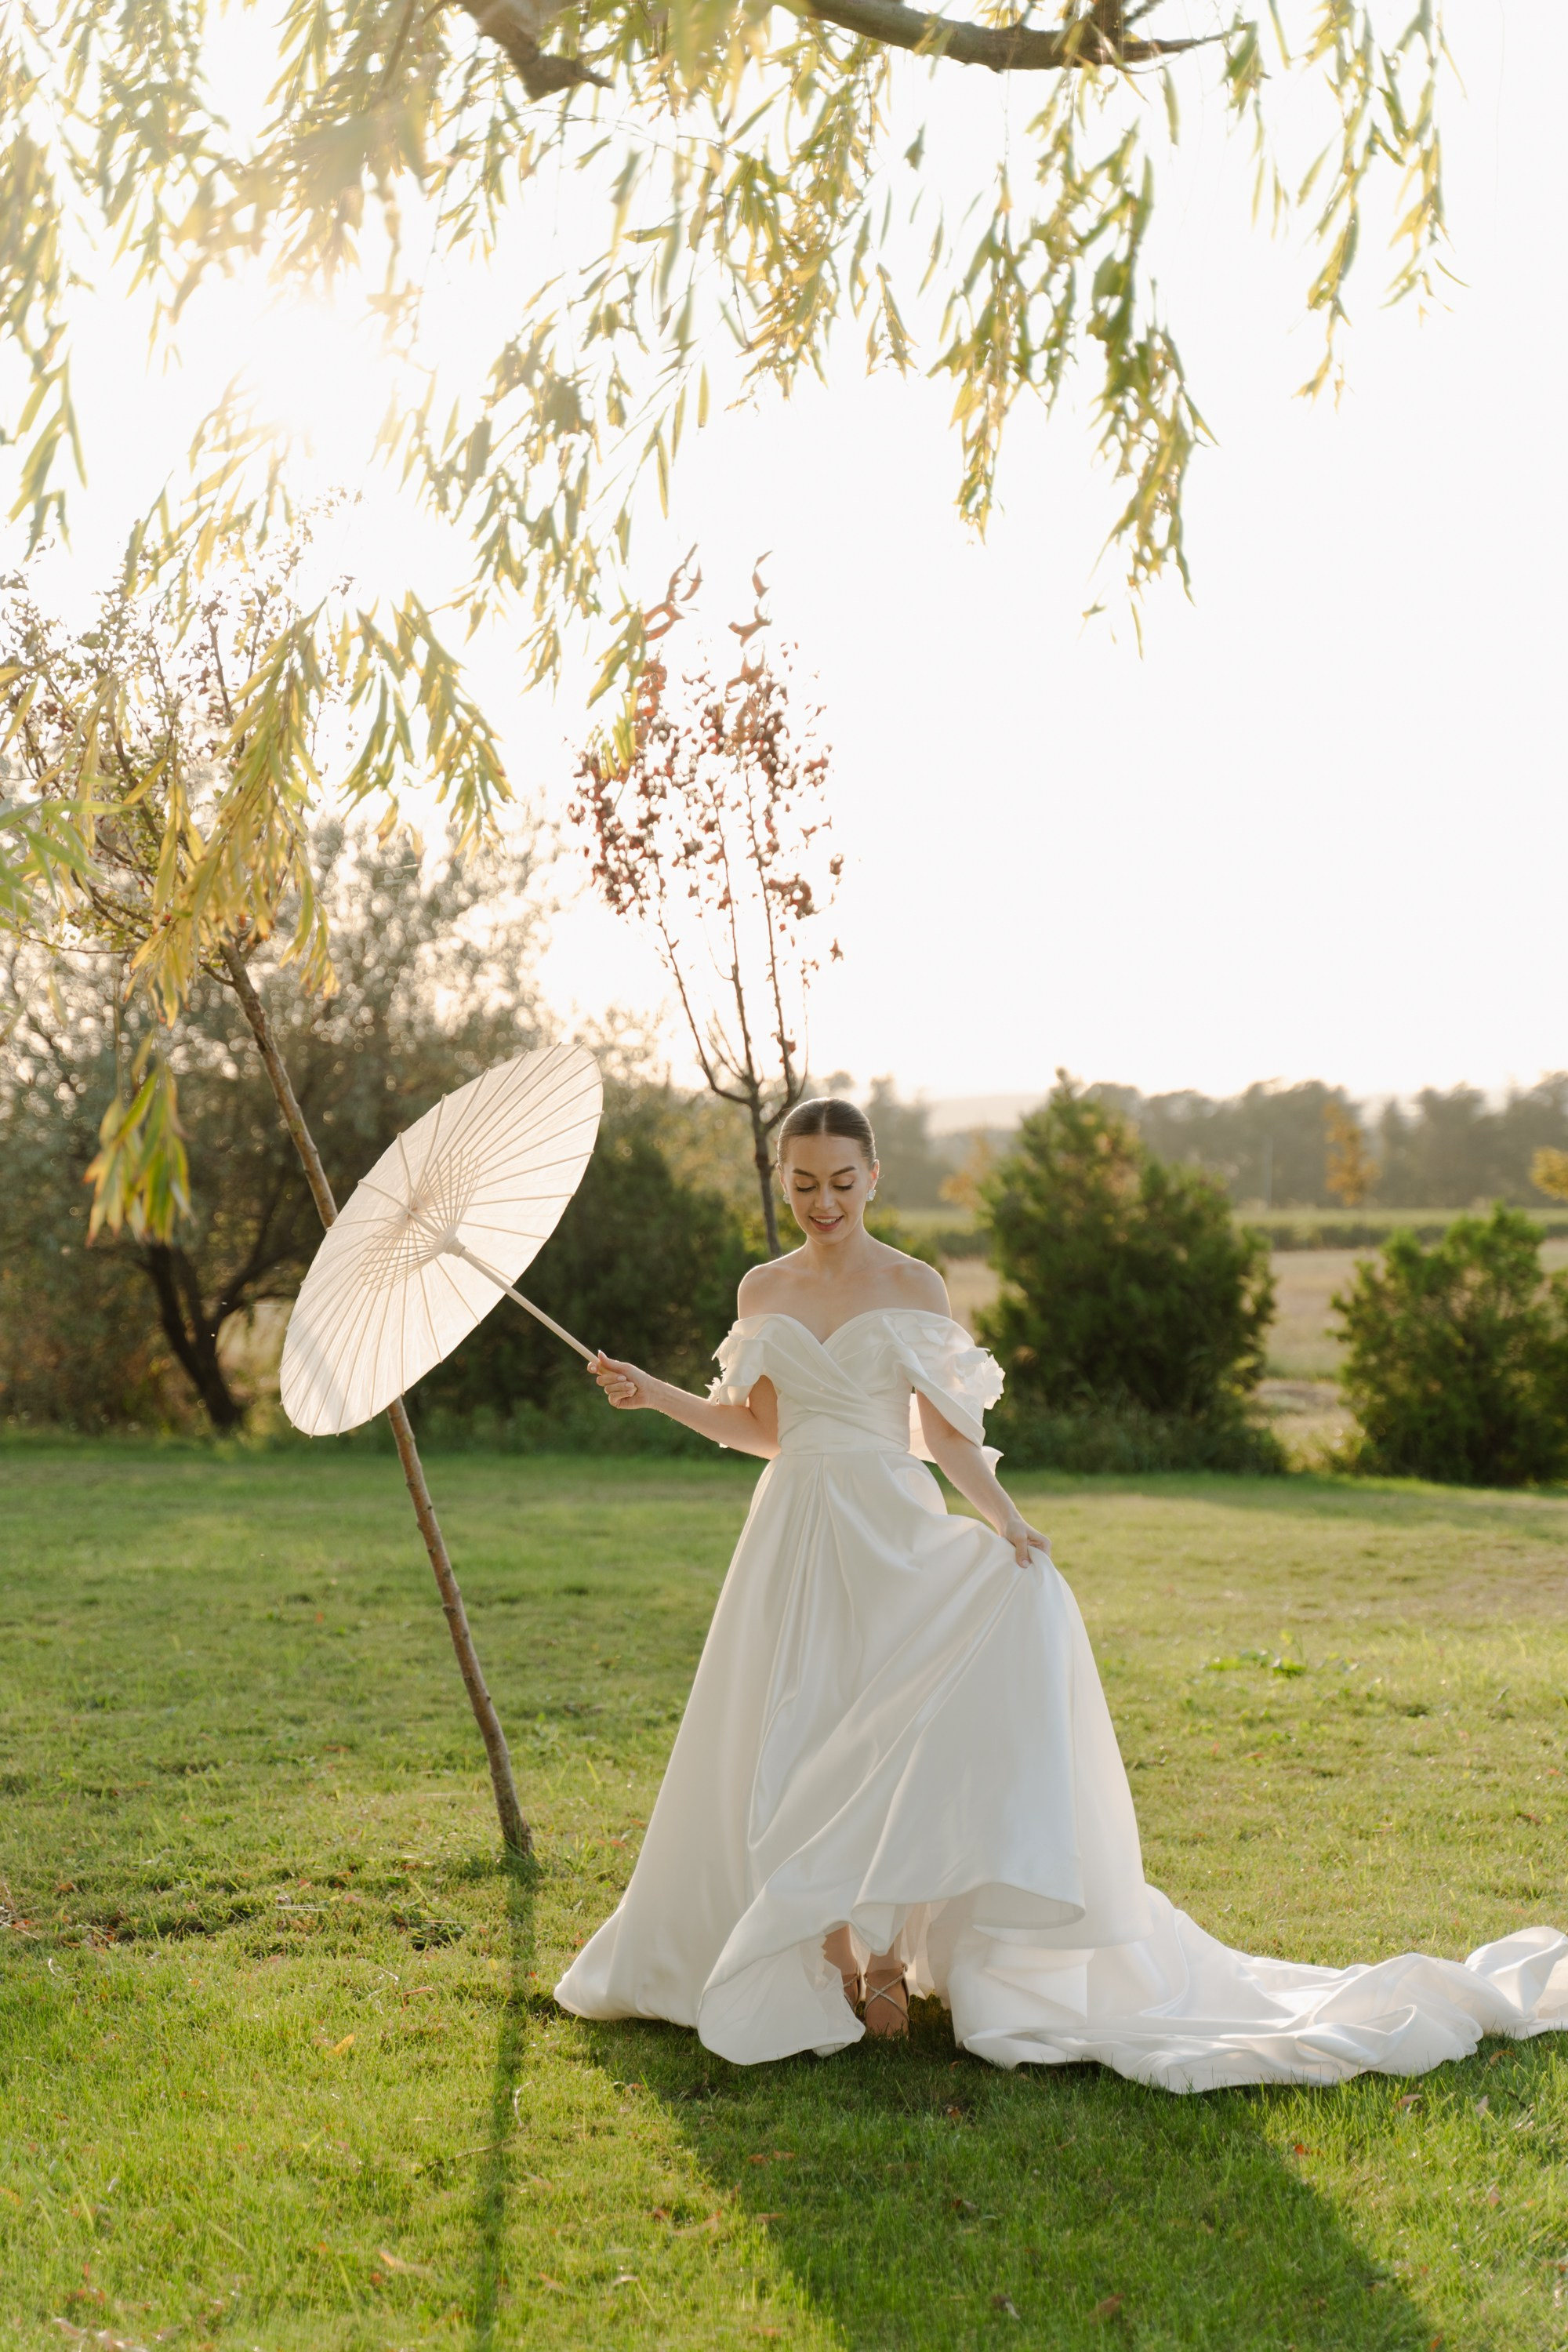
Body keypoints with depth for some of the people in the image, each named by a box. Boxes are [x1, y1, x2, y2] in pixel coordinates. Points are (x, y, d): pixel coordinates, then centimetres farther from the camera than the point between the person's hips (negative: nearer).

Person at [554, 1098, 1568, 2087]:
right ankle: (832, 1956, 15)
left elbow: (945, 1433, -1)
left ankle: (884, 1949, 4)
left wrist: (1007, 1520, -14)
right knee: (790, 1751, 2)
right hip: (793, 1540, 3)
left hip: (892, 1535, -3)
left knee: (887, 1737, -11)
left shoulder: (914, 1287, -2)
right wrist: (653, 1394, 7)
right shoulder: (763, 1293, 7)